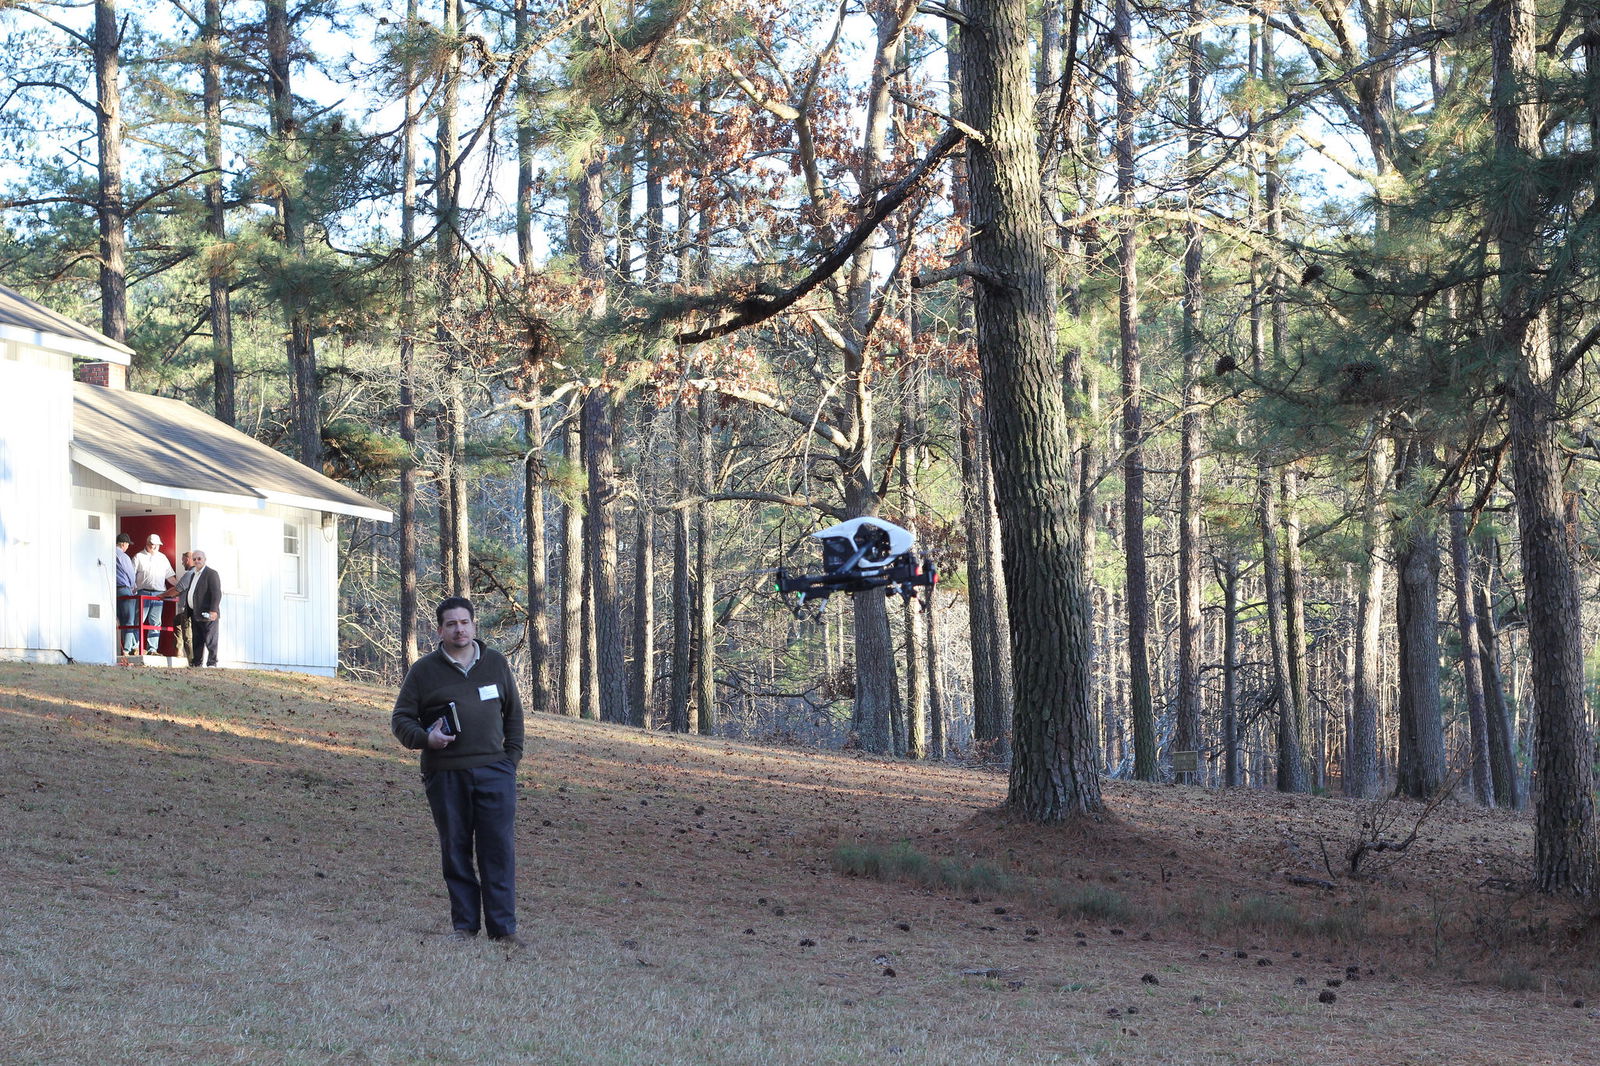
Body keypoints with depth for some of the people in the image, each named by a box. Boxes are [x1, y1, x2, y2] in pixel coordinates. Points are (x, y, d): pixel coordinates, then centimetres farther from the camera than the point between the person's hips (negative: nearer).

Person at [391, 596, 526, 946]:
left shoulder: (496, 664, 13)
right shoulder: (424, 670, 6)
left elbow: (514, 714, 20)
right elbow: (401, 719, 6)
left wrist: (512, 757, 9)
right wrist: (425, 738, -14)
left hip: (494, 771, 1)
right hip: (446, 775, 0)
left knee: (498, 849, -4)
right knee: (455, 851, 4)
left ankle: (503, 927, -1)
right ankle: (464, 925, 13)